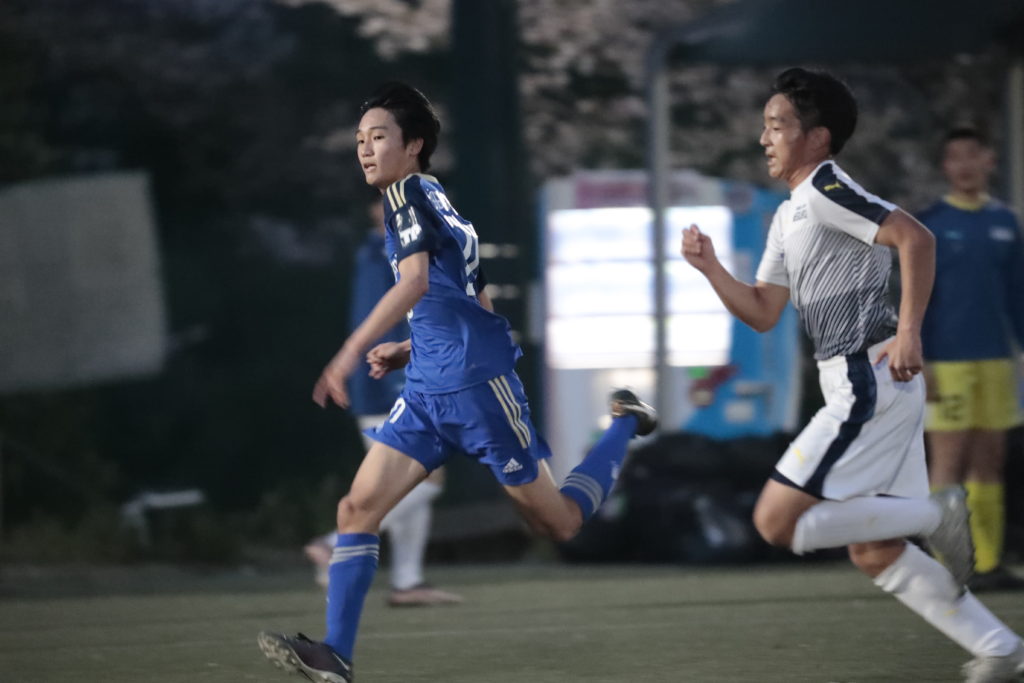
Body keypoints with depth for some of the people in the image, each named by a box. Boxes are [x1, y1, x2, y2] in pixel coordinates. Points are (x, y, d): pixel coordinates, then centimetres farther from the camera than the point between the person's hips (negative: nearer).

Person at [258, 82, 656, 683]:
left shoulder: (410, 190, -8)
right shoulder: (444, 211, 20)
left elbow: (415, 281, -25)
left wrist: (352, 351, -31)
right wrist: (409, 351, 16)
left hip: (478, 384, -9)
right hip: (428, 390, 9)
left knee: (560, 523, 3)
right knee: (359, 506, -5)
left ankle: (624, 424, 25)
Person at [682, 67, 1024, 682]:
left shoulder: (826, 188, -9)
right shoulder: (788, 216, 21)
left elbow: (916, 238, -20)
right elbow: (763, 312, 24)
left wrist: (909, 331, -26)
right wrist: (710, 267, 10)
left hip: (870, 383, -10)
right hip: (865, 391, 10)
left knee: (777, 521, -11)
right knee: (874, 553, 11)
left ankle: (937, 516, -8)